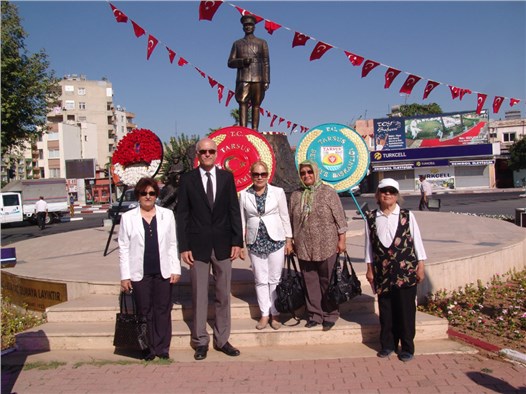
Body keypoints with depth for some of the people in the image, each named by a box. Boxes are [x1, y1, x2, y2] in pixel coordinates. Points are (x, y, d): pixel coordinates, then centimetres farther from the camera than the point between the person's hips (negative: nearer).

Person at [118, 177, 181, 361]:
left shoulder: (167, 215, 5)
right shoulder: (128, 217, 2)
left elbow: (173, 244, 6)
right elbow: (123, 248, 2)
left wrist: (175, 269, 0)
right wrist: (125, 276, -2)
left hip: (163, 272, 1)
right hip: (140, 273, -1)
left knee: (163, 311, 6)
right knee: (145, 312, 6)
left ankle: (162, 349, 16)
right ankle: (148, 349, 17)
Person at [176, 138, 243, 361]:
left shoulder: (227, 177, 4)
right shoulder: (187, 179, 0)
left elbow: (234, 211, 4)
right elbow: (182, 215, -1)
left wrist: (237, 241, -2)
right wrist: (183, 246, -6)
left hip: (223, 245, 2)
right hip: (198, 246, -2)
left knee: (223, 295, 9)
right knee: (199, 296, 5)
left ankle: (222, 340, 21)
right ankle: (200, 341, 18)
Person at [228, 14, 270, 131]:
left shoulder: (262, 43, 16)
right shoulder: (237, 44, 19)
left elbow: (266, 63, 9)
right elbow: (230, 62, 12)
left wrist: (266, 81, -2)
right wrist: (242, 61, -9)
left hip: (258, 79, 0)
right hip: (243, 79, 0)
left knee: (256, 106, -4)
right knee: (242, 105, -13)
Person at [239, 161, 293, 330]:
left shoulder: (278, 192, -2)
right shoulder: (244, 194, 1)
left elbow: (285, 217, 2)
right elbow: (242, 220, 5)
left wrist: (289, 240, 1)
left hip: (276, 240, -1)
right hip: (255, 242, 1)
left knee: (275, 279, 5)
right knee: (260, 280, 7)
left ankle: (275, 313, 17)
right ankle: (265, 314, 18)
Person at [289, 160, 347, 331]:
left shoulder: (328, 192, -3)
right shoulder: (296, 196, 8)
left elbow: (340, 219, -4)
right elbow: (292, 222, 12)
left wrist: (341, 240, -6)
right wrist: (292, 242, 11)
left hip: (327, 247, -3)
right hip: (304, 248, 3)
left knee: (328, 281, 5)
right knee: (310, 282, 9)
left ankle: (330, 315, 19)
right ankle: (314, 314, 22)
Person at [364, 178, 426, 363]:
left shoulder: (407, 216, -1)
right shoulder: (371, 218, 3)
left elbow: (417, 241, 2)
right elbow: (369, 245, 8)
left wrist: (420, 266, 0)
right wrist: (369, 268, 8)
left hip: (406, 271, -1)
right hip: (382, 272, 2)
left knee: (406, 310, 3)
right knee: (386, 309, 9)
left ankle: (407, 347, 17)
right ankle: (388, 344, 24)